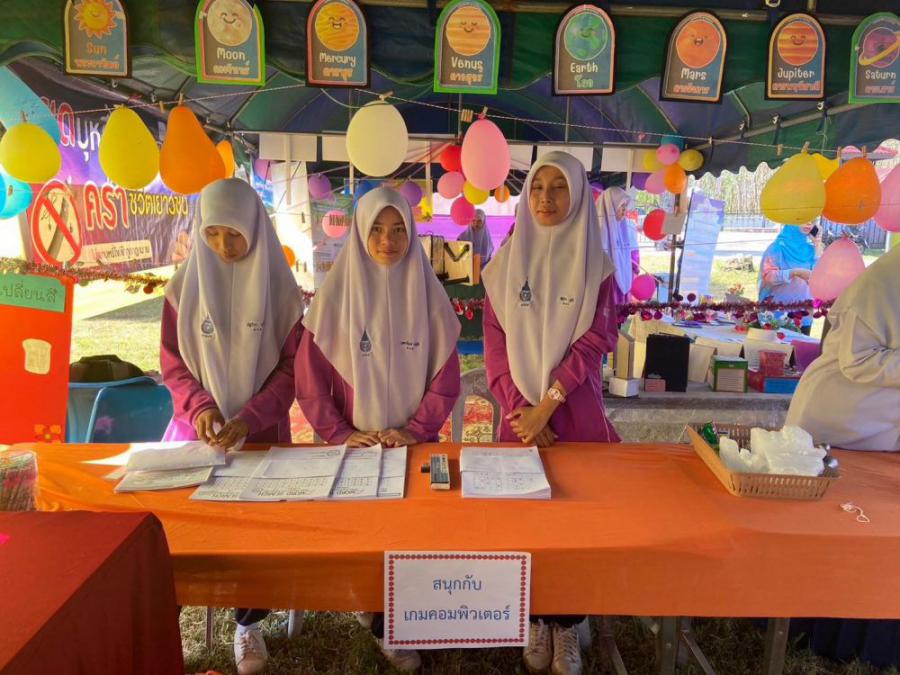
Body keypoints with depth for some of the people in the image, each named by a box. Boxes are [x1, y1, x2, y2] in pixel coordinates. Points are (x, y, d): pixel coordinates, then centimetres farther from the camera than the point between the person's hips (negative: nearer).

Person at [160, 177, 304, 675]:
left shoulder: (277, 285, -6)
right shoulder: (185, 285, 0)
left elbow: (291, 365, -6)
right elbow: (172, 362, 2)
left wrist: (250, 417, -19)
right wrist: (200, 406, -16)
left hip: (262, 429, -1)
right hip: (198, 427, 2)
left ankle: (248, 624, 16)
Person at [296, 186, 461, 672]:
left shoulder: (427, 292, -2)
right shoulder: (334, 292, -5)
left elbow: (445, 377, -1)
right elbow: (309, 377, -4)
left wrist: (414, 431, -11)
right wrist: (340, 434, -12)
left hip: (415, 444, 1)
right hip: (352, 448, -1)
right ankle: (387, 624, 18)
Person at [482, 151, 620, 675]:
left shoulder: (595, 264, 0)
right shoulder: (507, 262, 4)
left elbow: (596, 341, -8)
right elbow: (495, 342, -1)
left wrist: (547, 404, -15)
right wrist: (519, 407, -11)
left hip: (576, 409, -1)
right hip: (521, 409, 1)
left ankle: (568, 626, 22)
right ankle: (535, 621, 25)